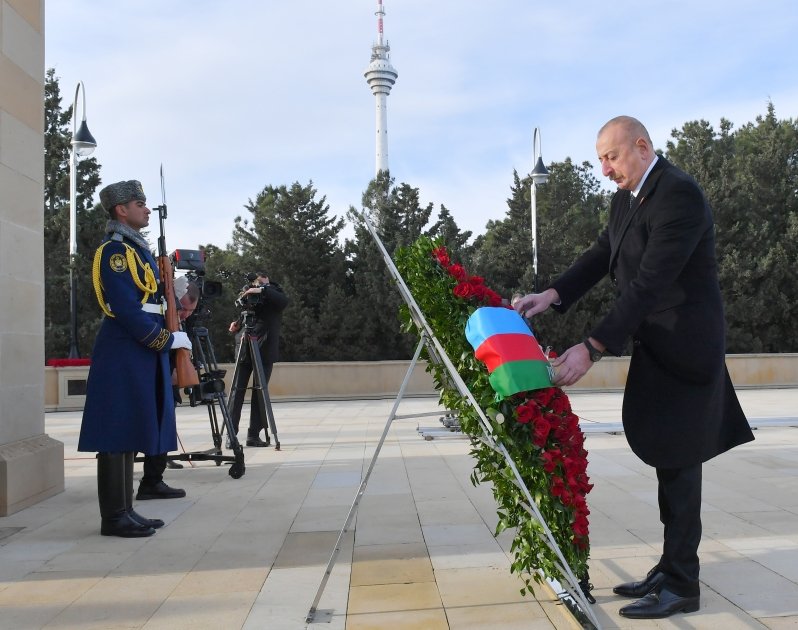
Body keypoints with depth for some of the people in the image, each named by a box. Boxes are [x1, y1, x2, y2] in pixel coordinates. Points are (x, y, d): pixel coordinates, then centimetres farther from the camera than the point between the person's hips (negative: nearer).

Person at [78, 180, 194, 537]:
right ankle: (114, 517, 3)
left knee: (132, 431, 12)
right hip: (124, 352, -10)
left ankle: (125, 510, 19)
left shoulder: (136, 247, 18)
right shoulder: (115, 250, -12)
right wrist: (167, 340, -14)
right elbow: (127, 309, -19)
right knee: (117, 433, -4)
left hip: (140, 350, 10)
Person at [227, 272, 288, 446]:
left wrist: (262, 290, -26)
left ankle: (254, 434, 3)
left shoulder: (273, 292, 4)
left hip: (265, 349, -1)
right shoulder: (247, 293, 11)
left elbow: (284, 301, -18)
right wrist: (237, 324, -5)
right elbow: (243, 314, 16)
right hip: (246, 346, 2)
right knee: (238, 390, -4)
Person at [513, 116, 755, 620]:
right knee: (669, 459, 13)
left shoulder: (679, 195, -21)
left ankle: (681, 586, 11)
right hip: (656, 347, 9)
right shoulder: (627, 198, 9)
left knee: (675, 460, -2)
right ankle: (672, 570, 25)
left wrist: (592, 350, -31)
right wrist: (552, 296, -7)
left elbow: (649, 284, -28)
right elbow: (601, 256, 9)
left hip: (682, 347, -9)